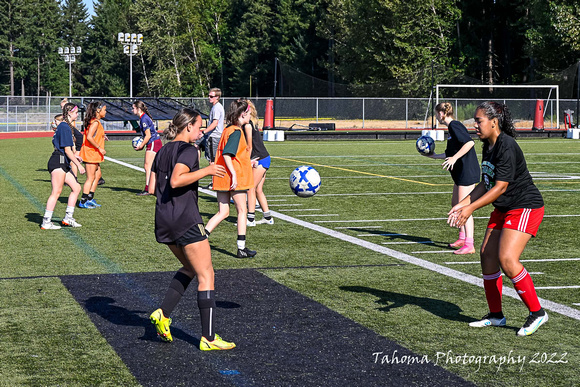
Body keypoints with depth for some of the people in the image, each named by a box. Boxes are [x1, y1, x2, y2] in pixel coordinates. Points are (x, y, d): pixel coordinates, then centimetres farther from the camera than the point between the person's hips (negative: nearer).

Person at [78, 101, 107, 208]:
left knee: (97, 175, 15)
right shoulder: (95, 122, -17)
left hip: (94, 153, 10)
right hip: (91, 152, -10)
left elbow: (91, 136, 15)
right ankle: (83, 201, -2)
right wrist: (99, 148, -21)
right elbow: (89, 137, -26)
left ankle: (90, 199, 20)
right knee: (91, 177, -6)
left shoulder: (96, 121, 14)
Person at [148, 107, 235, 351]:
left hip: (163, 221, 9)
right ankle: (208, 338, -2)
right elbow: (176, 180, -25)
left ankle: (163, 314, 11)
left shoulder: (162, 152, 14)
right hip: (185, 220, -9)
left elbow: (152, 188, 14)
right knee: (206, 275, -1)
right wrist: (206, 171, -18)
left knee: (190, 268, 24)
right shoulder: (188, 150, -10)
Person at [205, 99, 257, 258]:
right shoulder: (236, 132, -15)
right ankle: (242, 248, 10)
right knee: (242, 211, 5)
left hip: (222, 178, 8)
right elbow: (226, 154, -25)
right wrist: (234, 174, -27)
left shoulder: (227, 130, 14)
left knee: (223, 212, 9)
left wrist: (246, 163, 32)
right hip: (235, 179, -8)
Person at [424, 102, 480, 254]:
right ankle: (462, 238, 28)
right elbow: (450, 153, 25)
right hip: (460, 173, 11)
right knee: (455, 204, 19)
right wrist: (434, 156, 30)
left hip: (467, 172, -11)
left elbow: (470, 142, -26)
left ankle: (469, 245, -12)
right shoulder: (452, 127, 17)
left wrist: (454, 158, -26)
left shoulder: (454, 126, -13)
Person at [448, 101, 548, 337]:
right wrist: (463, 204, 4)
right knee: (488, 255, 6)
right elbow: (485, 185, 14)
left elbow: (500, 187, -24)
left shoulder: (507, 147, -21)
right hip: (503, 210, 10)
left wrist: (471, 208, -25)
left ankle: (537, 313, -6)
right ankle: (495, 316, 18)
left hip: (525, 208, -10)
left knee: (507, 259, -20)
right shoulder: (488, 147, 9)